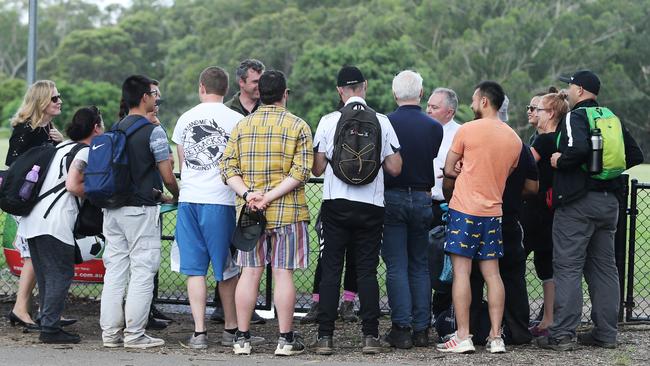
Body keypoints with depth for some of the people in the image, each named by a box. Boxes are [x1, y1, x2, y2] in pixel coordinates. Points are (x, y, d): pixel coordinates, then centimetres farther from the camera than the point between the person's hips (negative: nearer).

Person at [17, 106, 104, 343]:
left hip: (33, 220, 9)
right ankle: (50, 328, -7)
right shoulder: (85, 152, -6)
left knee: (46, 277, 13)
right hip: (54, 221, -9)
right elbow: (72, 186, -17)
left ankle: (47, 325, 16)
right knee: (61, 274, -4)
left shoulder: (63, 146, 21)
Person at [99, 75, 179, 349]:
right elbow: (167, 175, -9)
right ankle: (134, 334, -2)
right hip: (140, 209, -7)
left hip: (112, 209, 7)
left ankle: (110, 332, 10)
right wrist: (176, 196, 12)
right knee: (142, 271, -1)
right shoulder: (153, 131, -10)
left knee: (114, 270, 9)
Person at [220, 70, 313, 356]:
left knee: (250, 273, 6)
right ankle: (285, 339, 3)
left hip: (249, 212, 3)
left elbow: (228, 168, 0)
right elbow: (300, 172, -12)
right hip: (287, 213, -3)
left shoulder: (241, 126, 7)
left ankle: (242, 338, 8)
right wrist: (271, 197, -14)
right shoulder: (298, 126, -2)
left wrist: (247, 194, -10)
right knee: (283, 273, 0)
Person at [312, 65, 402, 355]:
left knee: (331, 271, 3)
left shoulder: (328, 122, -3)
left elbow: (317, 168, 0)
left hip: (336, 204, -1)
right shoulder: (382, 122, -1)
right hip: (371, 206, 1)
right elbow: (394, 168, 0)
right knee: (367, 271, 6)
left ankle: (325, 337, 0)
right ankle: (370, 336, 2)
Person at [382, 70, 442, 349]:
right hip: (422, 200, 2)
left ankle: (402, 328, -3)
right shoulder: (435, 127, -2)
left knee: (396, 266, 1)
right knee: (420, 265, 10)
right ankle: (421, 329, 9)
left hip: (392, 198, -2)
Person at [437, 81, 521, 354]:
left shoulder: (467, 130, -7)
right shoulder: (514, 139, 9)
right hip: (493, 211, 5)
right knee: (492, 273, 6)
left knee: (461, 271, -3)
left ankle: (463, 337, -6)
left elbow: (448, 170, -2)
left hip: (464, 208, -5)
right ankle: (495, 337, 4)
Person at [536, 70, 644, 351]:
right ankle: (606, 333, 13)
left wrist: (559, 161, -10)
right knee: (604, 267, 12)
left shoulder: (574, 117, -9)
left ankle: (563, 335, -7)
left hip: (577, 202, -7)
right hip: (609, 200, 7)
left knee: (567, 267, -5)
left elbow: (578, 149, -28)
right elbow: (635, 155, 13)